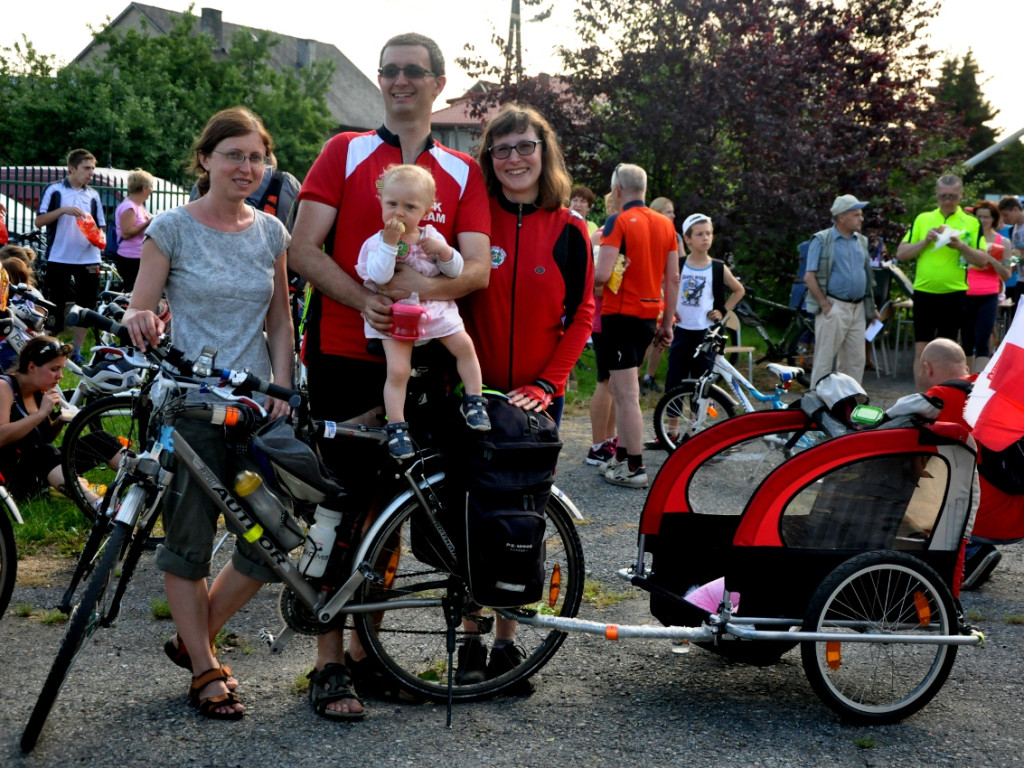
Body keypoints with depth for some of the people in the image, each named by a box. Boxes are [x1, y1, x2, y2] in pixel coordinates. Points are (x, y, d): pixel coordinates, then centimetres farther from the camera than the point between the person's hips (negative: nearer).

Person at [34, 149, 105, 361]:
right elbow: (39, 221, -7)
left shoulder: (93, 195, 10)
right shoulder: (54, 190, -1)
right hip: (59, 259, -3)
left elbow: (100, 227, 13)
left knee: (85, 308, 4)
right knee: (57, 306, 3)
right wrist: (63, 210, -20)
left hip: (88, 260, 4)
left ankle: (76, 352, 13)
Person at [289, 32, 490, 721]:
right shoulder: (347, 152, 5)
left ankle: (365, 649, 21)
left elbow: (478, 267, -1)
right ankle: (329, 664, 5)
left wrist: (422, 285, -22)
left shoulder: (462, 171, 10)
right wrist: (363, 297, -19)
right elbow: (303, 249, -3)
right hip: (345, 354, -3)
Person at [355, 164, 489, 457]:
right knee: (398, 370, -14)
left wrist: (444, 251, -18)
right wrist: (390, 243, -29)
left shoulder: (431, 237, 2)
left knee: (464, 345, -7)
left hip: (434, 309, 3)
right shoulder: (377, 242, -8)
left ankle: (474, 400, 10)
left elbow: (456, 271, 1)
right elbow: (378, 276, -25)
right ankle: (396, 428, -5)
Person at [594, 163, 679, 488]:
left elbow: (602, 274, -20)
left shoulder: (619, 222, -11)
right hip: (650, 316, 7)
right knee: (619, 389, 19)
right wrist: (667, 323, 16)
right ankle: (622, 455, 24)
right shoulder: (666, 224, 9)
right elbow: (673, 279, 11)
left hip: (621, 313, -7)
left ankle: (635, 468, -1)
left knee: (627, 394, -4)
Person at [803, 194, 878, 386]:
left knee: (856, 360, 8)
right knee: (824, 360, -4)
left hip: (858, 309, 6)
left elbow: (868, 275, 20)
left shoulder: (861, 241, 14)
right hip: (834, 308, -6)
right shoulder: (822, 240, -5)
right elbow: (809, 277, -9)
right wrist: (825, 305, -14)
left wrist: (871, 306, 13)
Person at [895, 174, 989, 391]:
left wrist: (961, 246, -17)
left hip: (954, 294, -1)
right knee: (921, 349, 2)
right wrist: (925, 241, -11)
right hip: (924, 292, 1)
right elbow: (901, 254, 4)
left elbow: (983, 259, -1)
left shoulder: (972, 223, 4)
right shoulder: (922, 219, 8)